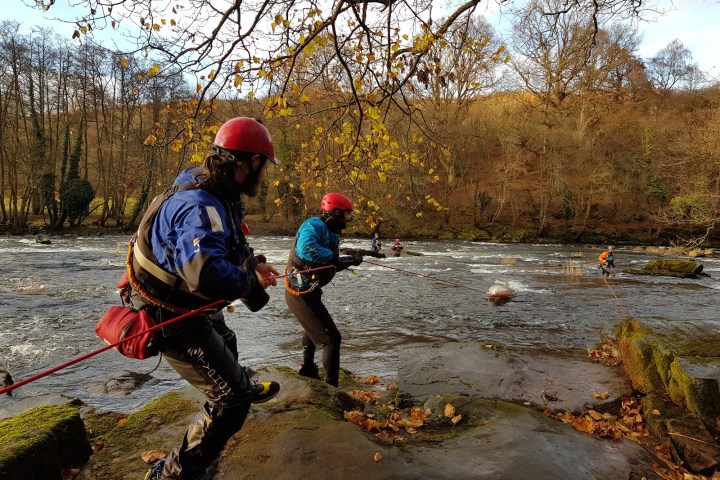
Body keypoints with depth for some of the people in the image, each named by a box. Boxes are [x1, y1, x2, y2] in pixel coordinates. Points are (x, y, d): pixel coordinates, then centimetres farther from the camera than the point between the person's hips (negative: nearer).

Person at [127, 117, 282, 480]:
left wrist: (252, 264, 0)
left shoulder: (216, 194, -4)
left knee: (225, 344, 36)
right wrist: (250, 281, -32)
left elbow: (223, 247, 14)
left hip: (190, 307, 10)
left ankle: (245, 389, 66)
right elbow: (208, 275, -51)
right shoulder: (200, 206, -36)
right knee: (230, 402, -4)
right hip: (173, 320, -10)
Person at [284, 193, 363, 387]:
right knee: (331, 338, -12)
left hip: (307, 291, 11)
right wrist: (332, 256, -27)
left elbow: (331, 265, 19)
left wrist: (349, 260, 6)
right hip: (301, 293, -11)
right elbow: (305, 249, -37)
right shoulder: (314, 225, -18)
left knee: (313, 328, 35)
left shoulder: (330, 232, 11)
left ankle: (308, 368, 56)